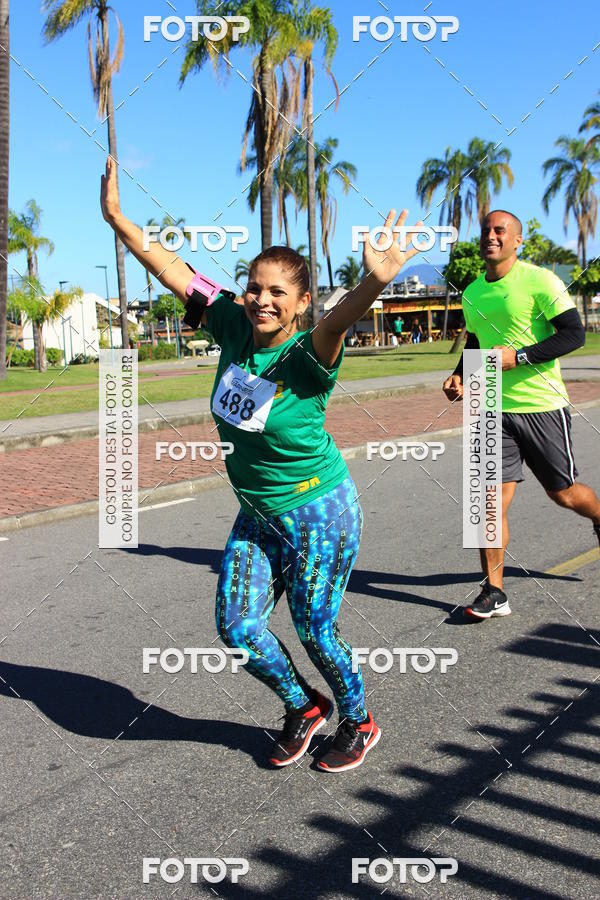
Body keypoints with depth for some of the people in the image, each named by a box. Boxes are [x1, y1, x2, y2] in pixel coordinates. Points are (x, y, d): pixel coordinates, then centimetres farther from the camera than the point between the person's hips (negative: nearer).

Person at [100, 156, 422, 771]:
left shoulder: (305, 357, -24)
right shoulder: (234, 327, -7)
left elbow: (334, 324, -46)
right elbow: (176, 274, -2)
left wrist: (373, 283, -67)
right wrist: (117, 218, -5)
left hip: (318, 512, -6)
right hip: (257, 514, 6)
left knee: (315, 632, 5)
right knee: (237, 627, 7)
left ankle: (358, 723, 35)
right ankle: (303, 707, 35)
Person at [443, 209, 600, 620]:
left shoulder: (539, 280, -9)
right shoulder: (472, 293, 10)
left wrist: (518, 356, -21)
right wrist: (461, 376, 6)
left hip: (541, 406, -4)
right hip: (493, 410, 4)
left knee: (564, 493, 9)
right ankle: (494, 592, 6)